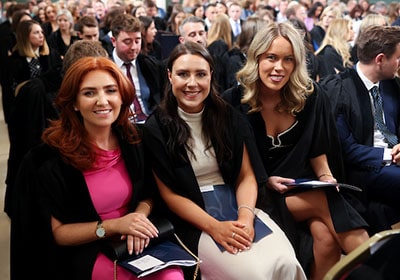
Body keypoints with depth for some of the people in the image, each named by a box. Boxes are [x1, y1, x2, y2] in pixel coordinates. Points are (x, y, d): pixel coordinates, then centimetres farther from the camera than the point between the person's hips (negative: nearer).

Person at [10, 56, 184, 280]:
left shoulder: (131, 140, -2)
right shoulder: (52, 157, -15)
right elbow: (56, 232, -10)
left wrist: (139, 216, -13)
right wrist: (113, 226, -21)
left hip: (135, 242, 5)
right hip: (85, 253, -4)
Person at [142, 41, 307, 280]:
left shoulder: (229, 117, 4)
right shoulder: (156, 129, -5)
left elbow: (247, 176, 3)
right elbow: (170, 194, -6)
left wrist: (245, 215, -16)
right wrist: (214, 227, -18)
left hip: (237, 205, 4)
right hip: (194, 220, -3)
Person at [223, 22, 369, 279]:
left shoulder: (309, 96, -2)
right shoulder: (235, 101, -10)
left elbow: (316, 147, 11)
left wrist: (325, 176, -6)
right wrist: (267, 181, -14)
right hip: (261, 191, -3)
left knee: (326, 237, -27)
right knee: (328, 203, -28)